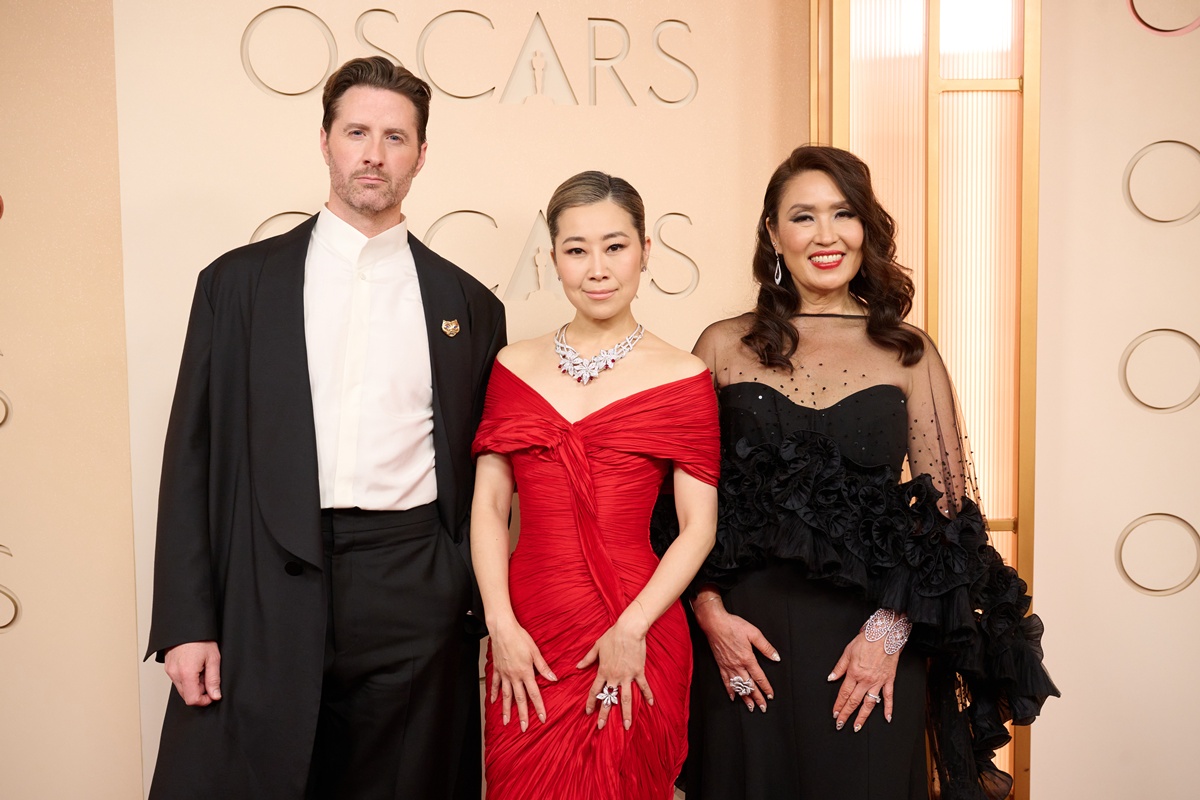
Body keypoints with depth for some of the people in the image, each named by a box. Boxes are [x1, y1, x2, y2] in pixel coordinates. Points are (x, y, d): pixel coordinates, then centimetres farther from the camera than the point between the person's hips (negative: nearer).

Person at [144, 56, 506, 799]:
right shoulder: (239, 281, 5)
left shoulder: (468, 304, 8)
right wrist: (186, 622, -4)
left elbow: (481, 476, 10)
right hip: (268, 597, 0)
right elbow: (194, 454, 2)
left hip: (414, 598, 1)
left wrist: (483, 614, 6)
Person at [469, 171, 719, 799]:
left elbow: (698, 527, -4)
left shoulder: (681, 377, -2)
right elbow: (488, 505, 4)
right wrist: (501, 625, -6)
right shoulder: (515, 367, 6)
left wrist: (631, 629, -12)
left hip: (634, 644, -2)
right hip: (525, 638, 2)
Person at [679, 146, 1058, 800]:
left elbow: (950, 510, 2)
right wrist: (712, 615, -7)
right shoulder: (724, 347, 2)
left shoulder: (907, 353, 3)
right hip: (743, 643, 0)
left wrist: (891, 628, -7)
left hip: (871, 648, 0)